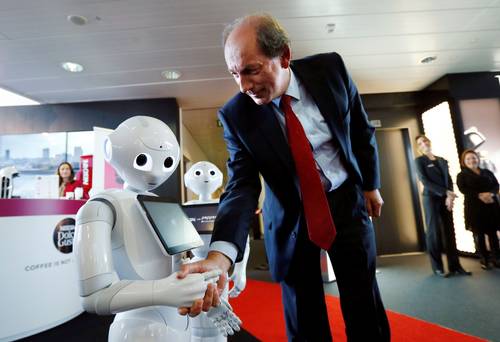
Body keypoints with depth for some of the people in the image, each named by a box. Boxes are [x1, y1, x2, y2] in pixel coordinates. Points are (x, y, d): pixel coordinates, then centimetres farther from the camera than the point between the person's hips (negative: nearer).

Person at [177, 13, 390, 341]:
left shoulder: (330, 69, -13)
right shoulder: (236, 115, -17)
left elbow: (362, 130, 2)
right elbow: (241, 186, -22)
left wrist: (370, 184, 9)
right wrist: (219, 256, -38)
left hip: (347, 199, 2)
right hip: (291, 214, -1)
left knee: (365, 305, 14)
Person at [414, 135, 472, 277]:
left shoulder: (442, 160, 16)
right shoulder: (419, 160, 1)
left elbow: (449, 180, 8)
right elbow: (425, 181, -9)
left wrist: (449, 196, -10)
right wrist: (445, 192, -16)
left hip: (446, 199, 5)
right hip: (431, 199, -5)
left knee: (449, 232, 6)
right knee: (434, 232, -2)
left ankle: (454, 265, 12)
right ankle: (437, 267, 5)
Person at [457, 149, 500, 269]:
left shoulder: (487, 172, 16)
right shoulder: (461, 175, 5)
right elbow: (463, 189, -9)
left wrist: (490, 194, -16)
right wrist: (479, 195, -21)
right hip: (474, 208, -3)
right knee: (479, 234, 1)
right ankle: (484, 259, 10)